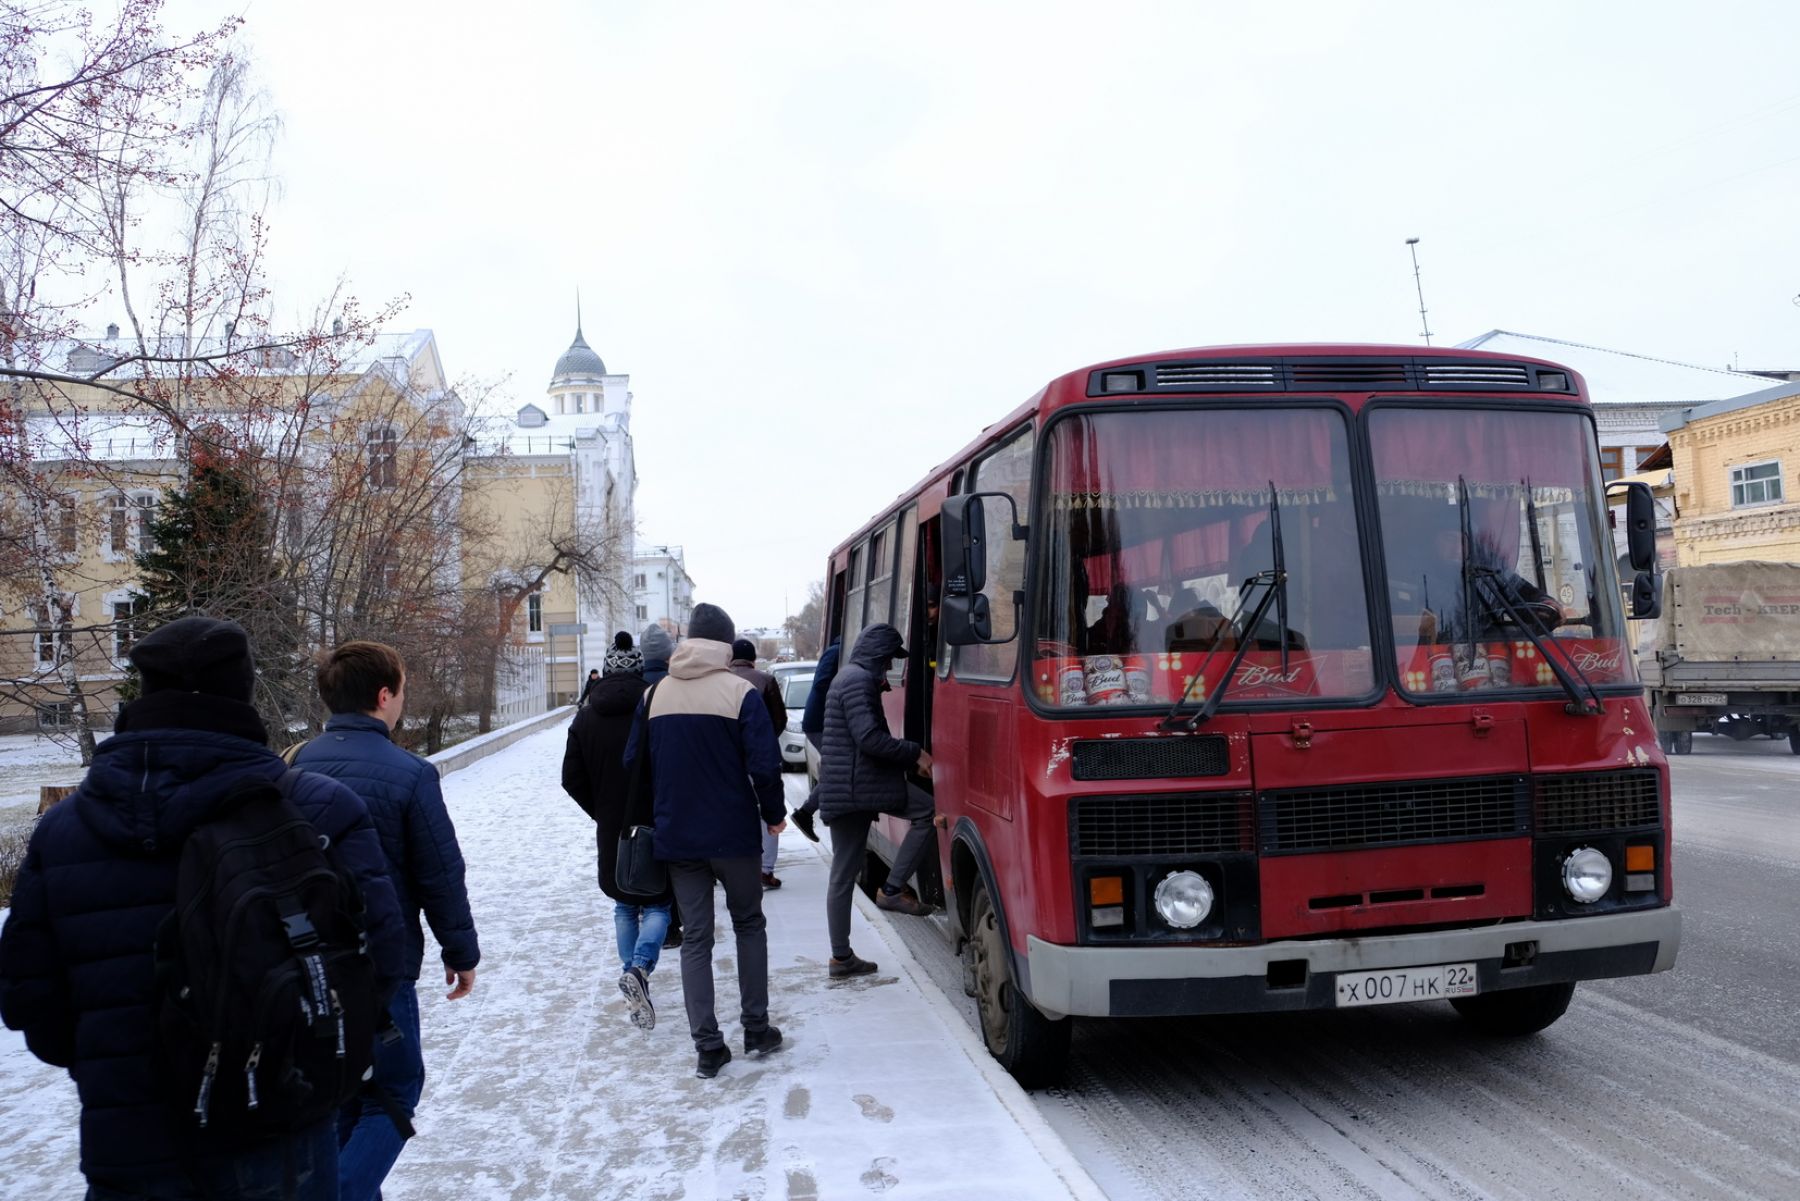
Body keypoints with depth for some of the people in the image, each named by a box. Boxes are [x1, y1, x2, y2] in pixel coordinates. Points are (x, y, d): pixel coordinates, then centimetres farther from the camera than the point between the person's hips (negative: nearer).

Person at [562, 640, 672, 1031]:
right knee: (657, 904, 4)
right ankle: (639, 967, -17)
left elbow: (572, 779, 3)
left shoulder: (586, 719, 0)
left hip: (611, 829, 3)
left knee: (624, 906, 18)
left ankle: (632, 971, 17)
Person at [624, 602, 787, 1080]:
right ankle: (756, 1030, 19)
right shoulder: (740, 692, -10)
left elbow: (633, 762, 8)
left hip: (676, 838, 3)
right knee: (749, 925, 16)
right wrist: (774, 814, 1)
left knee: (695, 938, 9)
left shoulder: (656, 694, 3)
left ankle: (707, 1046, 8)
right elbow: (764, 765, -15)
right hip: (734, 834, -3)